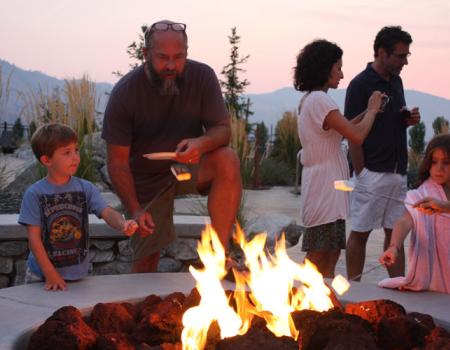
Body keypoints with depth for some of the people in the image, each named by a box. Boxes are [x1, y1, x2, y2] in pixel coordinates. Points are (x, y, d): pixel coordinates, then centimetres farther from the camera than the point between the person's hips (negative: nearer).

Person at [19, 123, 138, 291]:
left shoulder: (86, 188, -4)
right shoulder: (34, 194, -11)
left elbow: (107, 212, -16)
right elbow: (34, 237, -11)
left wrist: (122, 224, -39)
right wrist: (50, 274, -14)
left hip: (78, 272, 2)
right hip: (42, 274, -2)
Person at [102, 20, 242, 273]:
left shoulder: (202, 76, -16)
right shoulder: (124, 93, -19)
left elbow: (223, 130, -13)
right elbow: (118, 162, -15)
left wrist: (201, 143, -37)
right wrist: (135, 210, -25)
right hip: (147, 180, -1)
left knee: (228, 161, -30)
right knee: (146, 261, 2)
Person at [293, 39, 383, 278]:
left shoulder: (309, 99, 15)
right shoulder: (319, 100, -16)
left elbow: (341, 131, 18)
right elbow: (357, 135, -20)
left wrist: (368, 111, 12)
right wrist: (372, 110, -4)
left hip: (325, 186, 10)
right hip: (325, 185, -10)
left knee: (331, 253, 13)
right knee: (320, 255, -5)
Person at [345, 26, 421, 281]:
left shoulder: (396, 81, 12)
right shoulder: (360, 85, -11)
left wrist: (409, 120, 1)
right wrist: (361, 174, -14)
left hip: (398, 173, 7)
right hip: (372, 174, -7)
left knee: (395, 232, 10)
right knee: (360, 233, 2)